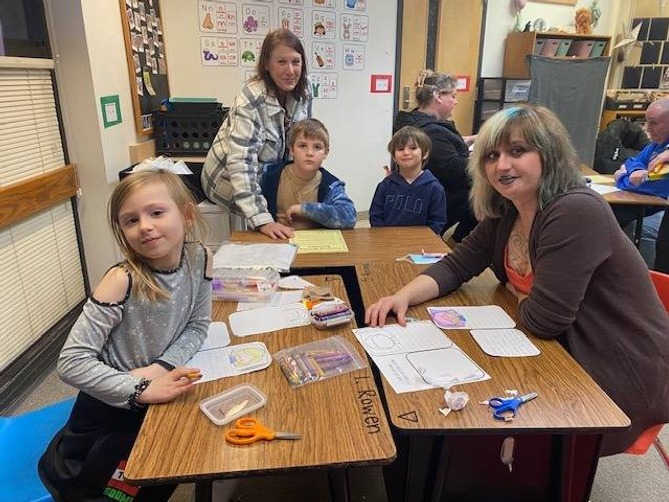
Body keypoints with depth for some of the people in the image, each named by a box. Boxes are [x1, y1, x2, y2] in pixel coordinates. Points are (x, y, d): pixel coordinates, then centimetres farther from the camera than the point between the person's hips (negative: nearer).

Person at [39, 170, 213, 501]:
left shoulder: (199, 259, -15)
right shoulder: (122, 281, -29)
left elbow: (197, 326, -3)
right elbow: (71, 362, -28)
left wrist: (161, 367, -19)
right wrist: (141, 389, -32)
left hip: (159, 397, 5)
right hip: (112, 406, -5)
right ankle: (56, 465, 38)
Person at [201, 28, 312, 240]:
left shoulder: (303, 93, -10)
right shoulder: (251, 101, -29)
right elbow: (241, 163, -36)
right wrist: (262, 220, -44)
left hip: (268, 175, 6)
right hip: (230, 179, -6)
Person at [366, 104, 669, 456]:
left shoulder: (576, 212, -28)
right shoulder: (505, 212, -2)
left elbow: (542, 319, -28)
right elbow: (456, 265, 2)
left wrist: (517, 292, -6)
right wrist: (404, 296, -15)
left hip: (620, 379, -6)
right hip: (566, 355, 7)